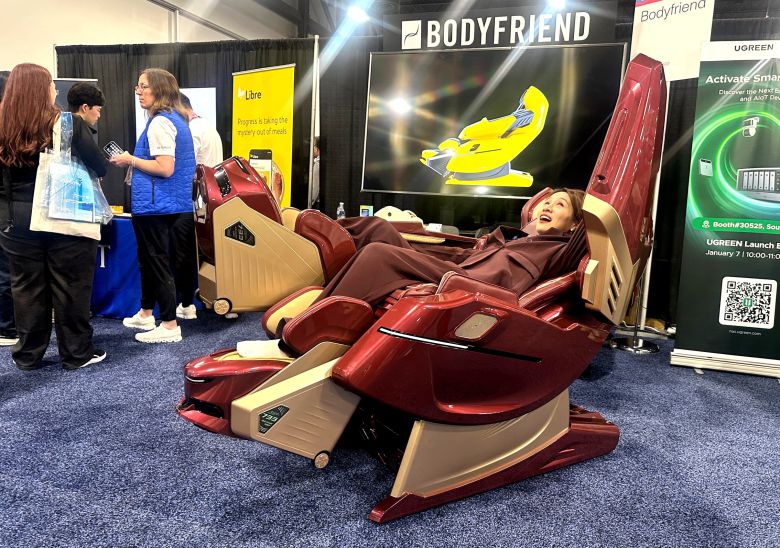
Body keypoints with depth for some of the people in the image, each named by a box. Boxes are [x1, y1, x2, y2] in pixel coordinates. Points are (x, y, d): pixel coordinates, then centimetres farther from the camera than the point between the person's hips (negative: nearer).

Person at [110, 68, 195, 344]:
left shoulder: (160, 123, -17)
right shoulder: (176, 119, 13)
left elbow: (165, 168, -25)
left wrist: (131, 160, -13)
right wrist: (137, 161, 17)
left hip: (154, 204, -10)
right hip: (166, 202, 10)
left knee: (157, 262, -3)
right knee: (149, 260, 20)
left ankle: (170, 326, 4)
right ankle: (145, 314, 33)